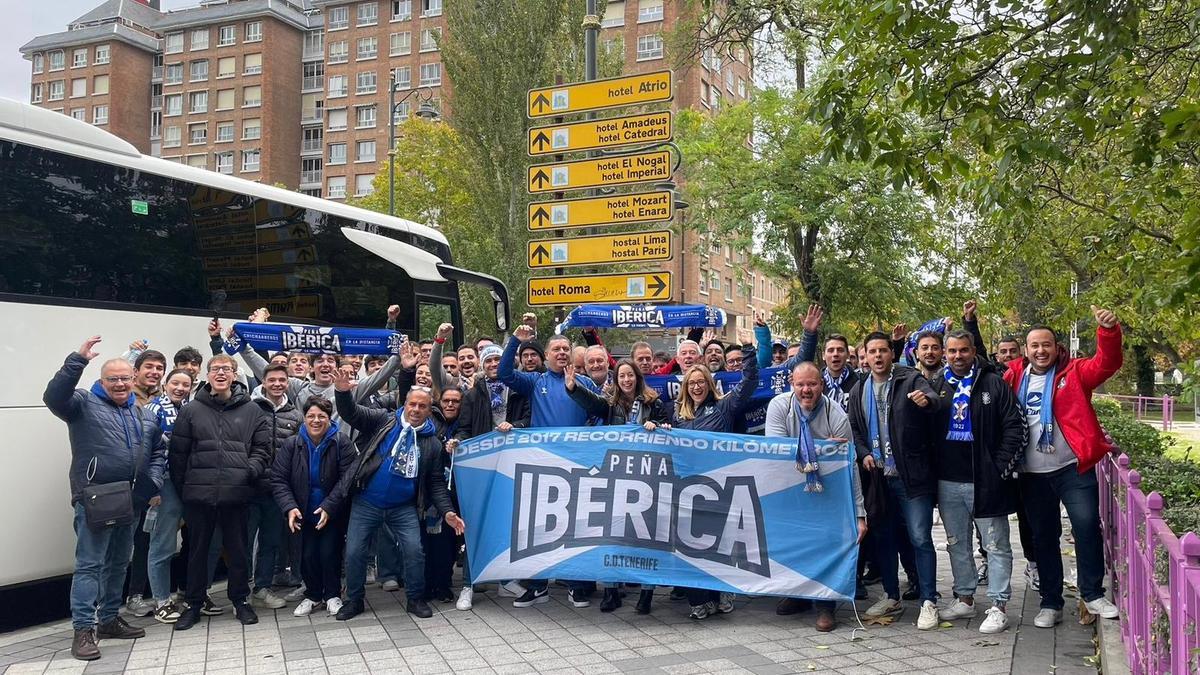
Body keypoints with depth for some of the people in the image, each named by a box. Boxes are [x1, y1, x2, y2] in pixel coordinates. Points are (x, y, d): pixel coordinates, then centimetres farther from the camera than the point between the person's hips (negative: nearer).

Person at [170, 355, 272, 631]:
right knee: (197, 550, 12)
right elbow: (178, 454, 4)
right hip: (199, 494, 0)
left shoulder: (252, 411, 5)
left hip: (236, 494, 0)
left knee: (238, 550, 9)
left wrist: (251, 470, -12)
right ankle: (194, 604, 25)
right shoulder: (191, 411, 4)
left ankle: (241, 600, 25)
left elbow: (262, 449, 6)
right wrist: (182, 489, 1)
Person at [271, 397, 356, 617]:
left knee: (329, 553, -8)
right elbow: (278, 479, -7)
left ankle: (333, 595, 13)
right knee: (308, 555, 2)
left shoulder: (342, 443, -13)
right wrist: (289, 507, -20)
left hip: (333, 514, -2)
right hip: (305, 514, 2)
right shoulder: (290, 444, -6)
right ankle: (313, 595, 24)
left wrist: (329, 507, -23)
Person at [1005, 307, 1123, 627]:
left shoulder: (1073, 372, 1)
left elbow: (1107, 363, -15)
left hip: (1073, 467, -3)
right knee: (1043, 537, 9)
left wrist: (1109, 331, -33)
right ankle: (1051, 603, 20)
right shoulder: (1014, 377, 8)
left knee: (1087, 524, -11)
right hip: (1032, 473, 3)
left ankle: (1092, 594, 7)